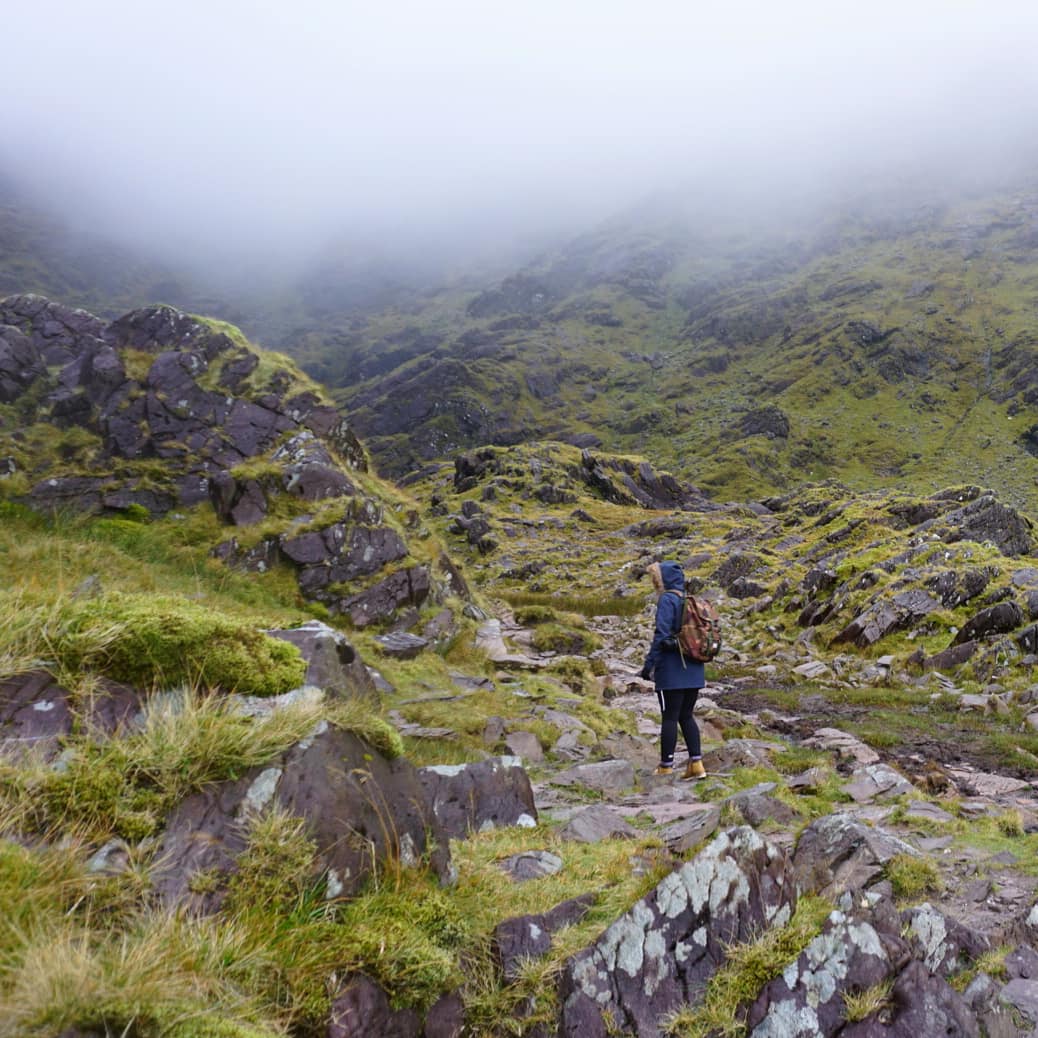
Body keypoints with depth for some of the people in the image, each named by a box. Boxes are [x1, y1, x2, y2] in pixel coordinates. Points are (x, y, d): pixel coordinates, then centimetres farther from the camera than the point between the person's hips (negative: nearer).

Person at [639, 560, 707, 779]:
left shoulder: (667, 600, -11)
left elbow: (661, 634, -18)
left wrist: (649, 664, -14)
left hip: (672, 670, -7)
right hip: (694, 670, 7)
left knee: (670, 717, 1)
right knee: (686, 716, 15)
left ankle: (666, 767, 7)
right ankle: (696, 763, 10)